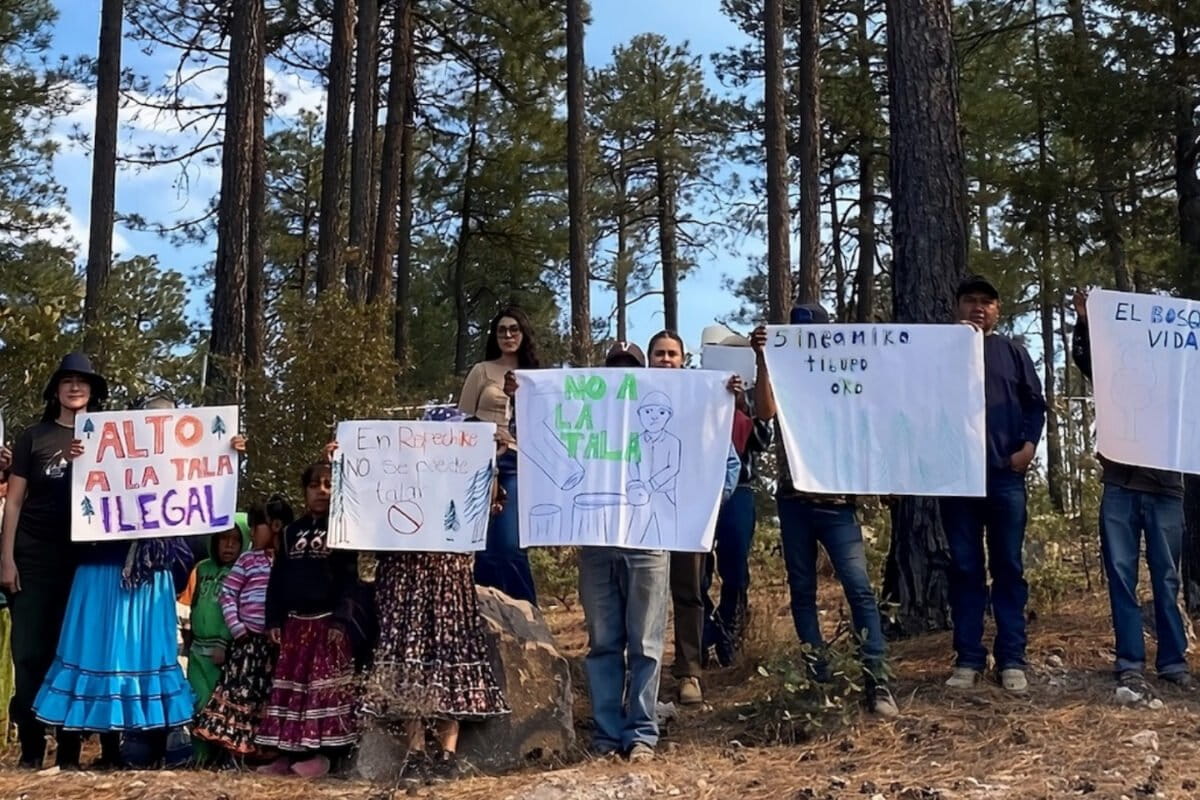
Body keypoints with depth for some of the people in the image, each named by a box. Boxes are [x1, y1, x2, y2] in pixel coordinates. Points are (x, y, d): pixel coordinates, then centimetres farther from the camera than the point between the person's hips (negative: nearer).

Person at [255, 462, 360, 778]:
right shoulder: (291, 531, 12)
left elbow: (349, 579, -7)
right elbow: (277, 578, 12)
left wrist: (340, 620, -16)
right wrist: (273, 620, 4)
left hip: (327, 620, -5)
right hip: (293, 621, 5)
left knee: (324, 685, -4)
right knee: (290, 684, 6)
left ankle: (321, 753, 0)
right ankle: (288, 752, 11)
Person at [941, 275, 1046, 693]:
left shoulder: (1013, 352, 13)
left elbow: (1035, 403, 9)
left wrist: (1028, 445, -6)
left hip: (1005, 474, 0)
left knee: (1008, 566, 1)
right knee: (965, 568, 2)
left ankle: (1011, 659, 5)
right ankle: (968, 658, 6)